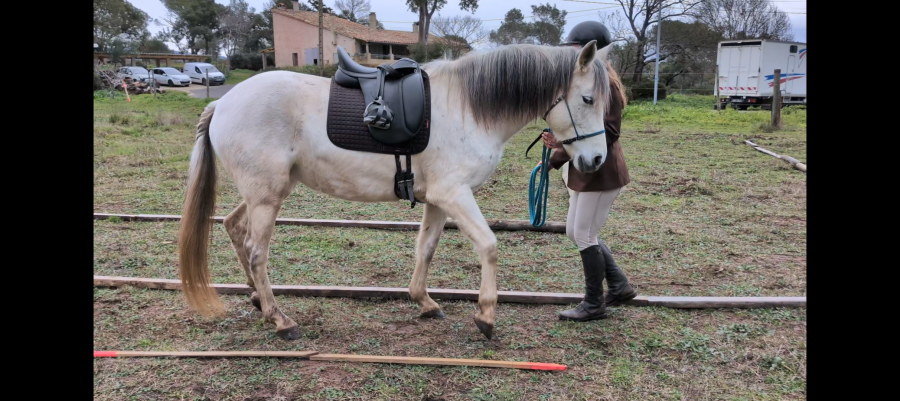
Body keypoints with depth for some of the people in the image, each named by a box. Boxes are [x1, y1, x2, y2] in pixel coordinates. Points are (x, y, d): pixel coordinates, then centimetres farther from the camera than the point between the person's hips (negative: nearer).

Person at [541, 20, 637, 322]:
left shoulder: (605, 85, -18)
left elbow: (607, 133, -24)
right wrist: (556, 158, 21)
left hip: (602, 173, -10)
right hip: (584, 171, 10)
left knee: (584, 235, -2)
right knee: (575, 232, 15)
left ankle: (594, 305, 14)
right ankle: (619, 286, 27)